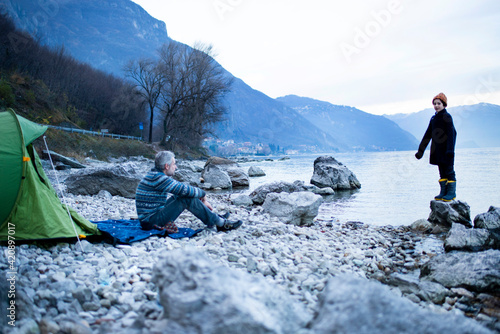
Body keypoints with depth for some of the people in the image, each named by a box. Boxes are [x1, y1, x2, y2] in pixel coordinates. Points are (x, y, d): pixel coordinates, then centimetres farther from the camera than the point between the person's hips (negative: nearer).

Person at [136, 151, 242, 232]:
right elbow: (186, 190, -23)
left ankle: (215, 217, 15)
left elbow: (182, 189, 15)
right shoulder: (159, 178, -20)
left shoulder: (156, 175, 11)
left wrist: (202, 200, 10)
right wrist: (203, 193, -3)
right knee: (188, 198, -18)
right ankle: (221, 224, -10)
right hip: (151, 222, -10)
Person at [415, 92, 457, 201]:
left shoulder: (447, 117, -8)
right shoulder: (433, 118, 13)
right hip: (437, 149, 7)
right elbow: (427, 135, 16)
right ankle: (443, 192, 15)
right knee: (442, 171, 10)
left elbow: (451, 134, -14)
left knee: (449, 170, -3)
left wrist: (450, 150, -21)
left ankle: (452, 192, 4)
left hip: (446, 149, -7)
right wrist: (420, 150, 14)